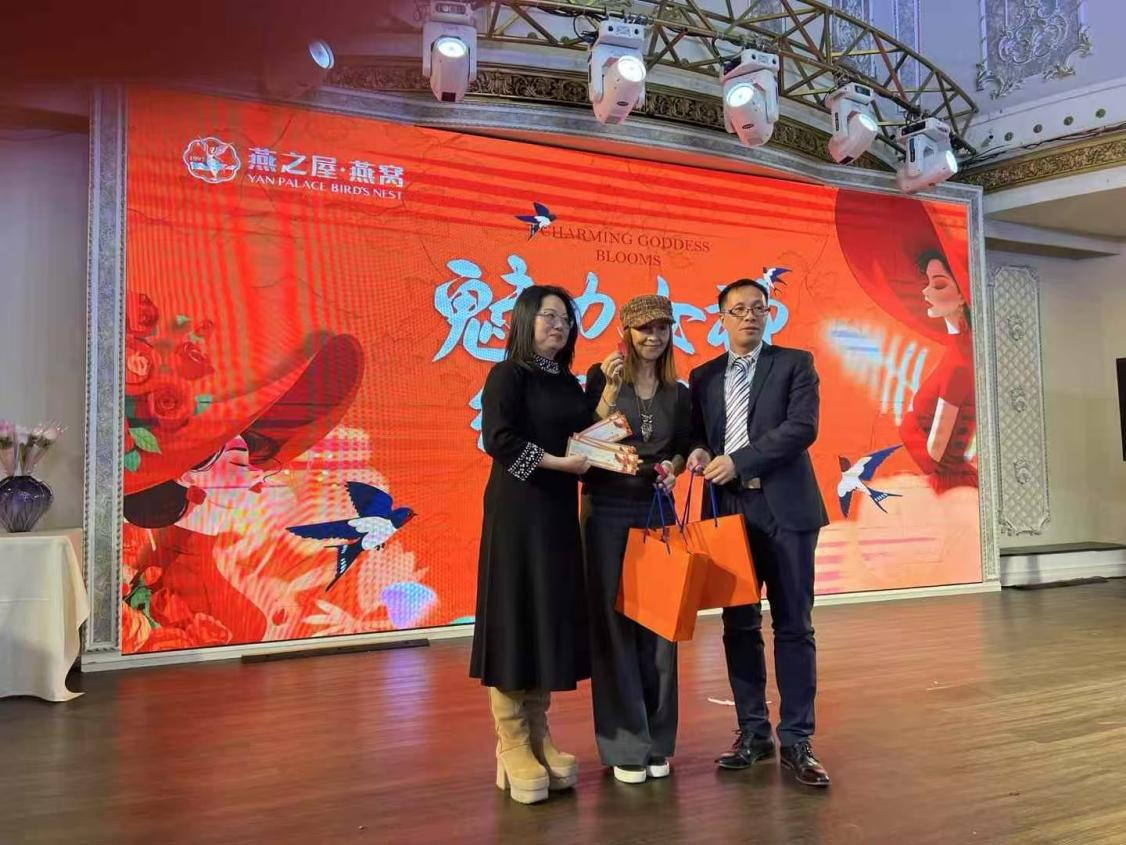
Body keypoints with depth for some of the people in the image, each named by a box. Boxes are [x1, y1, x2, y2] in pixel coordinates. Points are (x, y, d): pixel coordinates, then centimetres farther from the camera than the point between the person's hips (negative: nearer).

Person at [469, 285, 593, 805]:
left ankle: (539, 739, 17)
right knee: (515, 620, -4)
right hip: (518, 511, -7)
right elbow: (498, 439, -17)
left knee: (552, 620, 8)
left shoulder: (568, 382, 16)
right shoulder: (507, 374, -5)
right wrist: (558, 462, -15)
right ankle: (512, 749, 4)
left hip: (560, 511, 7)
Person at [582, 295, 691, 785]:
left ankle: (658, 741, 18)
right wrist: (611, 389, -15)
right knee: (614, 625, 0)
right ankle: (625, 746, 10)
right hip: (607, 511, -3)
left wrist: (674, 466, -4)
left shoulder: (678, 393, 10)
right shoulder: (602, 377, -1)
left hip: (658, 511, 3)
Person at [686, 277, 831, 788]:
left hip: (785, 509, -3)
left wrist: (738, 460, -15)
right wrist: (698, 453, -7)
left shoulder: (795, 363, 5)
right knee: (738, 627, 7)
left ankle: (796, 740, 8)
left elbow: (802, 427, -9)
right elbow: (696, 436, 17)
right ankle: (753, 733, 19)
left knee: (793, 627, 0)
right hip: (728, 510, 3)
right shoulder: (703, 377, 16)